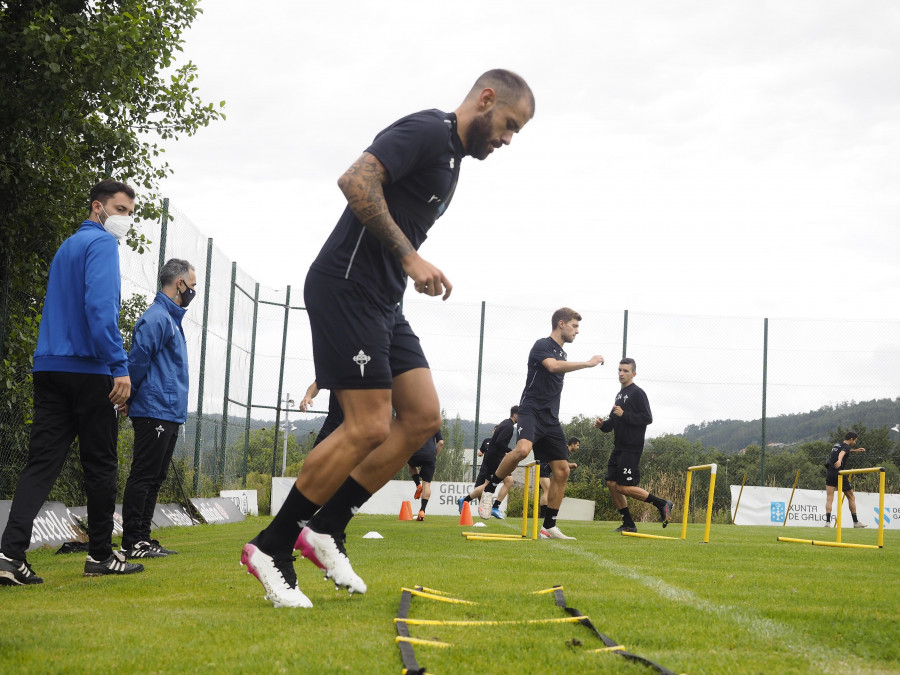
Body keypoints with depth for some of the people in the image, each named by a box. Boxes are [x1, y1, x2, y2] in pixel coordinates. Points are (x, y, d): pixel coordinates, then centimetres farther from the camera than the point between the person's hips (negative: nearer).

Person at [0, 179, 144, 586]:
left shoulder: (66, 248, 23)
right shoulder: (101, 243, -5)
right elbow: (101, 306, -19)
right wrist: (120, 367, -21)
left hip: (49, 367, 8)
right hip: (88, 369, -8)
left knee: (41, 462, 0)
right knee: (100, 464, 4)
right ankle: (100, 555, 12)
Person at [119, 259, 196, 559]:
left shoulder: (172, 319, 20)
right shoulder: (156, 317, -12)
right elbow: (137, 360, -18)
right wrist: (129, 398, -10)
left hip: (170, 414, 10)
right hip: (154, 412, -10)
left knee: (154, 479, 12)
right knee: (143, 477, -8)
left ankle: (143, 539, 16)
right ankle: (132, 543, -7)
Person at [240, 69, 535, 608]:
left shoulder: (452, 156, 21)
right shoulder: (427, 130, -11)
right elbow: (356, 181, -24)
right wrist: (409, 256, -23)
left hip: (382, 301, 10)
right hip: (347, 286, -10)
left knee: (424, 416, 2)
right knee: (369, 426, -13)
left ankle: (326, 528, 7)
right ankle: (272, 546, -3)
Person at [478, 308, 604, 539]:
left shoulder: (563, 354, 20)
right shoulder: (542, 345, -5)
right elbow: (553, 366, -26)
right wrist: (587, 363, -22)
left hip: (551, 419, 8)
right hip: (531, 410, -8)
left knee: (562, 471, 0)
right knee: (523, 448, -35)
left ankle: (549, 527, 8)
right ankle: (489, 489, -14)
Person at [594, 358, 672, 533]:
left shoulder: (637, 393, -7)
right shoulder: (620, 394, 19)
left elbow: (647, 418, -16)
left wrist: (624, 415, -22)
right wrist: (603, 424, 6)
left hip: (631, 448, -9)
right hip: (619, 447, 9)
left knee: (624, 487, -12)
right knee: (612, 483, 3)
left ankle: (663, 504, -1)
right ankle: (628, 524, 10)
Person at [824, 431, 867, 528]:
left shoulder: (837, 445, 18)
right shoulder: (846, 447, -7)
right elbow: (842, 453, -32)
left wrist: (855, 450, 50)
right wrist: (839, 461, -52)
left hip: (829, 473, 7)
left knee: (829, 498, -2)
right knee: (851, 497, 10)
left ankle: (828, 522, -18)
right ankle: (855, 522, 16)